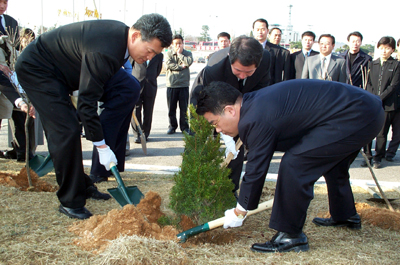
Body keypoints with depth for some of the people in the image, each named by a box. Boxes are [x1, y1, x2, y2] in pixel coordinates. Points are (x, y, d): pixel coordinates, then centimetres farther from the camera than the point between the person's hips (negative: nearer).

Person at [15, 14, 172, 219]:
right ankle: (70, 202, -5)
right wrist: (102, 147, -25)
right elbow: (87, 102, -31)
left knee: (65, 131, 13)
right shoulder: (103, 52, -34)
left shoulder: (121, 34, -6)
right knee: (67, 131, -15)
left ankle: (81, 186, 22)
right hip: (35, 69, -10)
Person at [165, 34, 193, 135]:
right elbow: (169, 64, -9)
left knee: (184, 108, 1)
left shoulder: (187, 53, 9)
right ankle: (172, 126, 18)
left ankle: (184, 127, 12)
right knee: (171, 108, 4)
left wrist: (179, 54, -3)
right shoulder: (168, 54, 8)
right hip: (171, 85, 0)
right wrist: (181, 67, -8)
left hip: (184, 85, 0)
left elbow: (189, 62, -11)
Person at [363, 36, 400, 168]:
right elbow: (368, 83, 8)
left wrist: (379, 98, -13)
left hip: (387, 105, -2)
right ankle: (367, 156, 11)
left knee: (382, 134, 2)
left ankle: (378, 158, 14)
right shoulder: (372, 64, 13)